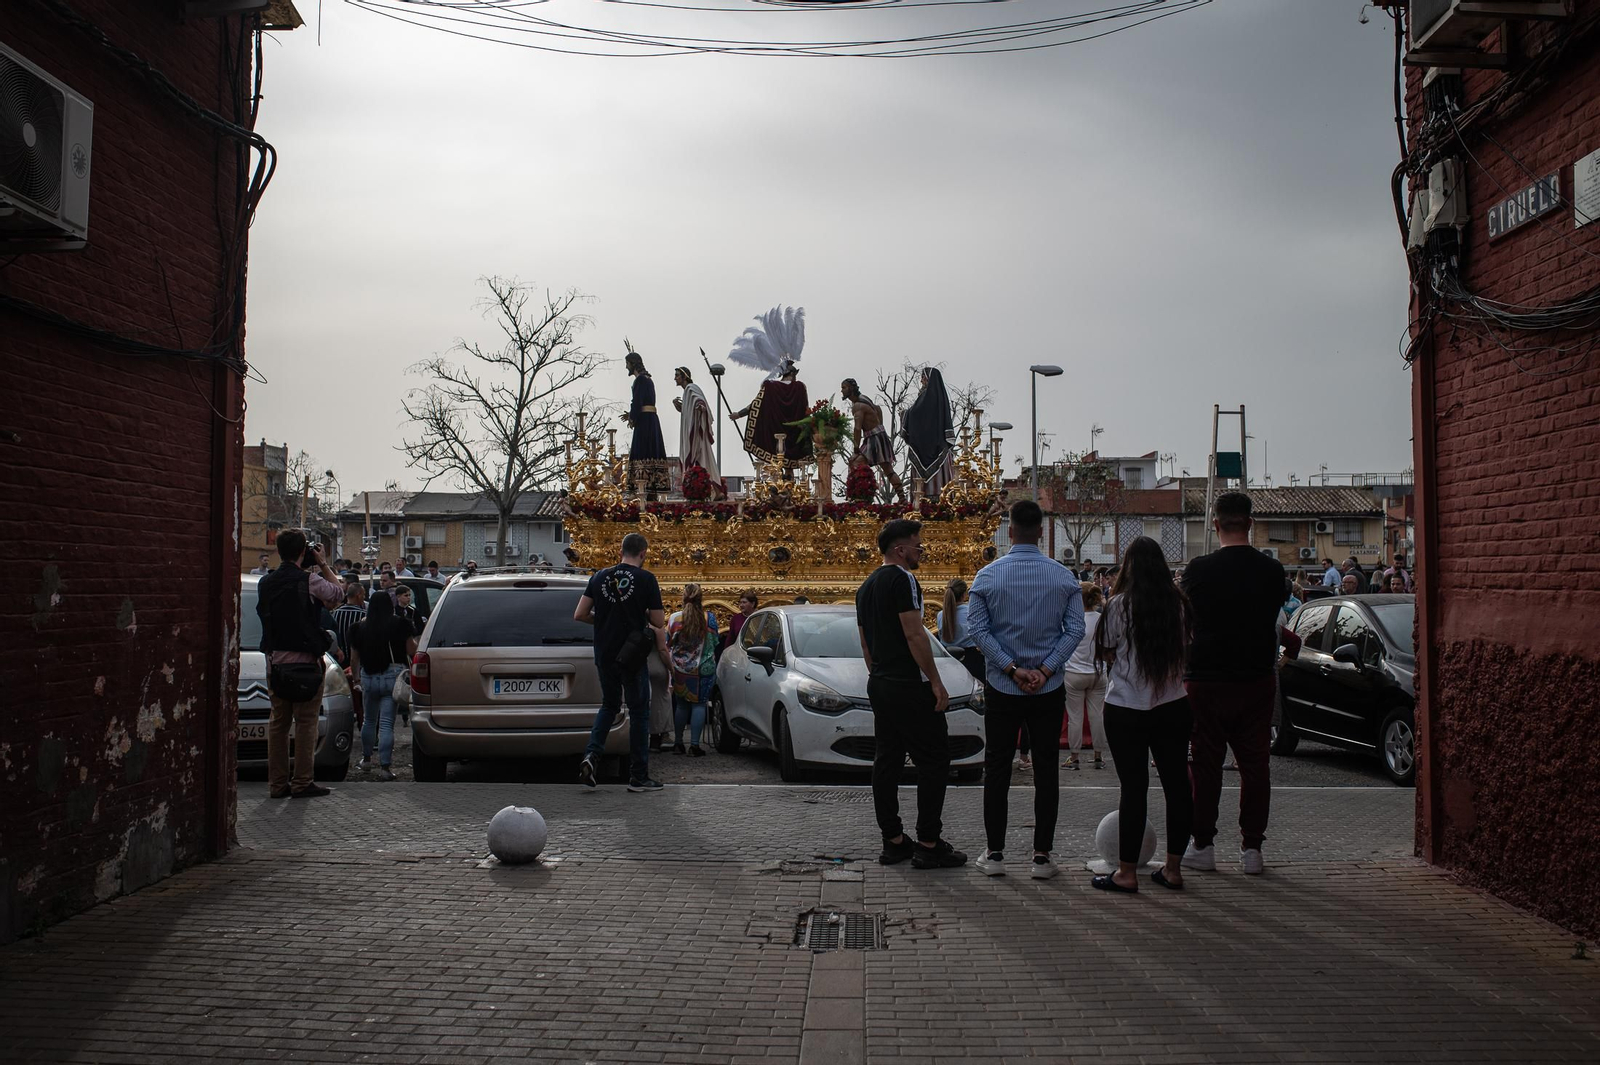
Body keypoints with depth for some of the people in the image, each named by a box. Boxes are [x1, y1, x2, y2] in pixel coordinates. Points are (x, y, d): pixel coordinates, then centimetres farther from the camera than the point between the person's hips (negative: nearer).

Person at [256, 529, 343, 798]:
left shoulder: (265, 583, 6)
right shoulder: (309, 580, -11)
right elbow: (337, 595, 2)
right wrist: (323, 565, 11)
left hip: (275, 661, 6)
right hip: (305, 661, -5)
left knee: (277, 722, 11)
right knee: (306, 722, 0)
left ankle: (277, 783, 13)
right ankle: (302, 782, 0)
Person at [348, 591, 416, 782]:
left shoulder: (360, 627, 6)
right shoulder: (399, 624, -3)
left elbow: (354, 659, 12)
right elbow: (412, 651, -2)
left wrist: (355, 676, 28)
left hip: (368, 677, 3)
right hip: (393, 676, -3)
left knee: (369, 719, 21)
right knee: (387, 723, -3)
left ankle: (366, 759, 33)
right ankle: (384, 767, -6)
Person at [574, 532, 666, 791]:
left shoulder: (600, 576, 4)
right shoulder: (646, 579, -8)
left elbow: (579, 615, 3)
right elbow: (658, 622, -7)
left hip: (604, 654, 4)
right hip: (633, 655, -4)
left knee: (609, 705, 21)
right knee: (639, 712, 6)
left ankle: (591, 755, 0)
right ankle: (638, 776, 8)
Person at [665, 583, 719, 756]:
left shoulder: (674, 618, -3)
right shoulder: (709, 618, -6)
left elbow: (668, 644, 5)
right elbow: (715, 643, 3)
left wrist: (671, 664, 20)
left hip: (680, 669, 2)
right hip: (703, 669, -1)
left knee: (681, 705, 11)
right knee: (699, 704, 1)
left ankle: (678, 743, 15)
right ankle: (694, 745, -4)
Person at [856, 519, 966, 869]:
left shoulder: (866, 587, 17)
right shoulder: (902, 579, -12)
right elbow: (914, 634, -18)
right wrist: (936, 682, -15)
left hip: (878, 685, 10)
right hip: (909, 686, -10)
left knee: (887, 761, 10)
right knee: (933, 762, -4)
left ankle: (893, 840, 14)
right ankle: (929, 845, -4)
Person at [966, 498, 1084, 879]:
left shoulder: (988, 575, -5)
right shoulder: (1063, 576, -3)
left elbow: (977, 628, -9)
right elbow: (1075, 629, -7)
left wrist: (1012, 669, -9)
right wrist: (1045, 670, -9)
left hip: (1001, 688, 0)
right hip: (1049, 690, 0)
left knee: (997, 768, 9)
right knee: (1046, 769, 7)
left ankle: (995, 854, 13)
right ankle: (1042, 856, 8)